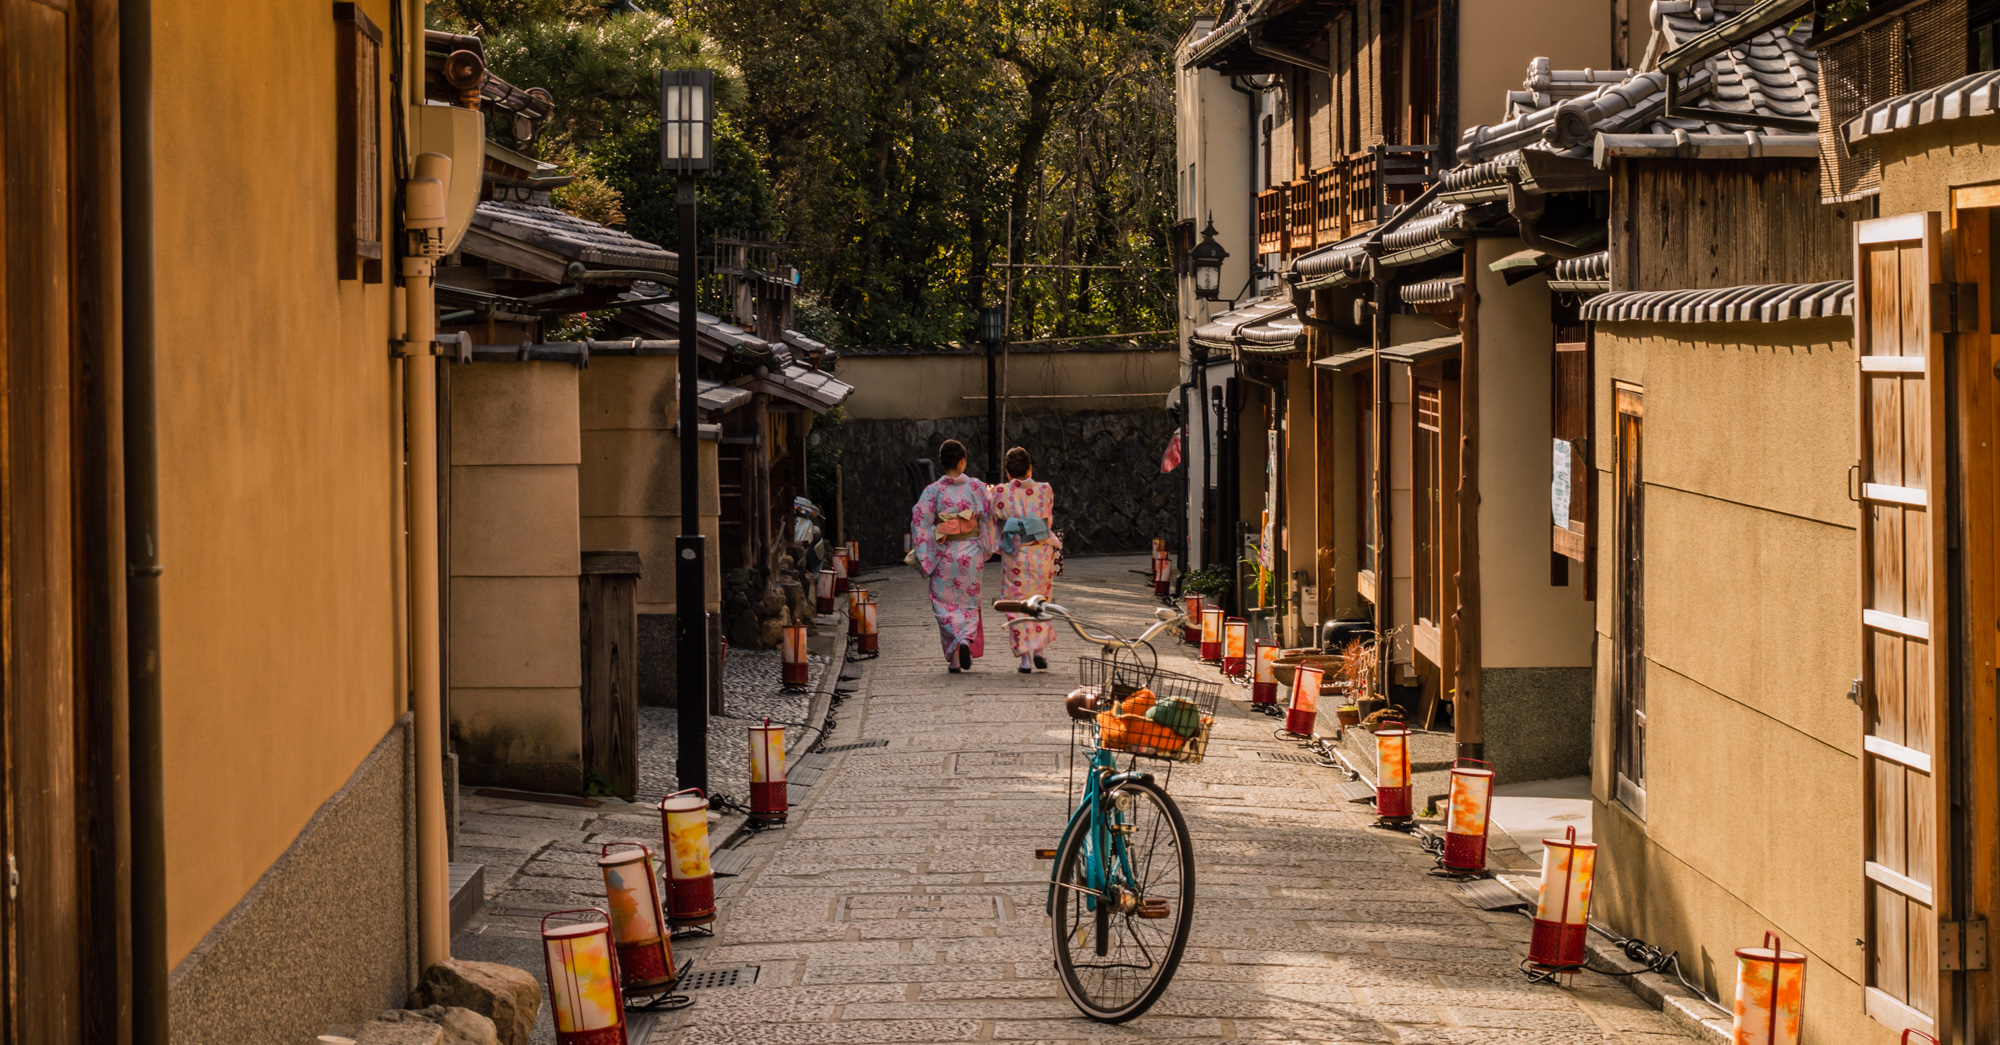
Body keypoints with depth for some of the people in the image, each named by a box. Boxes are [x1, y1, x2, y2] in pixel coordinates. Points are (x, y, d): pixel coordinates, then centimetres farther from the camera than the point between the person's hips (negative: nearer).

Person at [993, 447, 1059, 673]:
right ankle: (1040, 649, 6)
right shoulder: (1044, 490, -4)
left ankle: (1025, 657, 2)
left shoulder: (1001, 492, -7)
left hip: (1014, 555, -1)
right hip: (1041, 553, 1)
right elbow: (1047, 518, 7)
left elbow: (995, 521, 2)